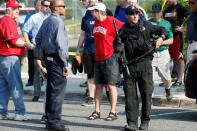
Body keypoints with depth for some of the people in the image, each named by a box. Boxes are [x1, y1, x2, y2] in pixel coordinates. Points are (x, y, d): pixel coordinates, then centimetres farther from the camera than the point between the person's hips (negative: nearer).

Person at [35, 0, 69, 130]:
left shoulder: (46, 21, 12)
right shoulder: (58, 21, -16)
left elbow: (38, 39, 19)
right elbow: (60, 44, -20)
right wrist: (65, 64, -16)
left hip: (49, 57, 9)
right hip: (57, 59, -9)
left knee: (51, 89, 17)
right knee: (58, 90, -5)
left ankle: (49, 119, 27)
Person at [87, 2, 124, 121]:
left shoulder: (112, 21, -13)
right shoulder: (96, 23, 10)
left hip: (109, 58, -7)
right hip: (98, 58, 7)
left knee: (111, 85, -1)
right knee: (98, 86, 9)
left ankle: (113, 112, 4)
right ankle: (97, 111, 14)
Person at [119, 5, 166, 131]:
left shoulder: (146, 25, 7)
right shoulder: (123, 30, 7)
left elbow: (160, 29, 18)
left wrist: (161, 38, -1)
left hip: (145, 64, 0)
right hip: (129, 65, 0)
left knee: (146, 93, 3)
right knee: (130, 95, -4)